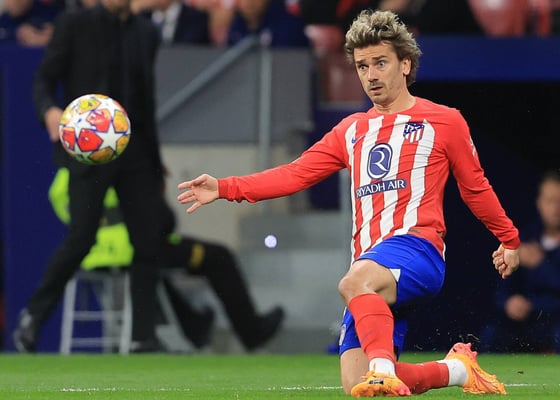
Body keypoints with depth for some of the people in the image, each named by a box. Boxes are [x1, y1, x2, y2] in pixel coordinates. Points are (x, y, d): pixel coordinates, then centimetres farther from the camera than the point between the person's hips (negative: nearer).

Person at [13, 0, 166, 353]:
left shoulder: (147, 33, 13)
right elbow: (44, 80, -1)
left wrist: (155, 159, 21)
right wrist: (49, 110, -23)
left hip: (136, 150, 5)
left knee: (149, 242, -2)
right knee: (81, 240, -13)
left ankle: (143, 337, 5)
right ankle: (33, 317, 5)